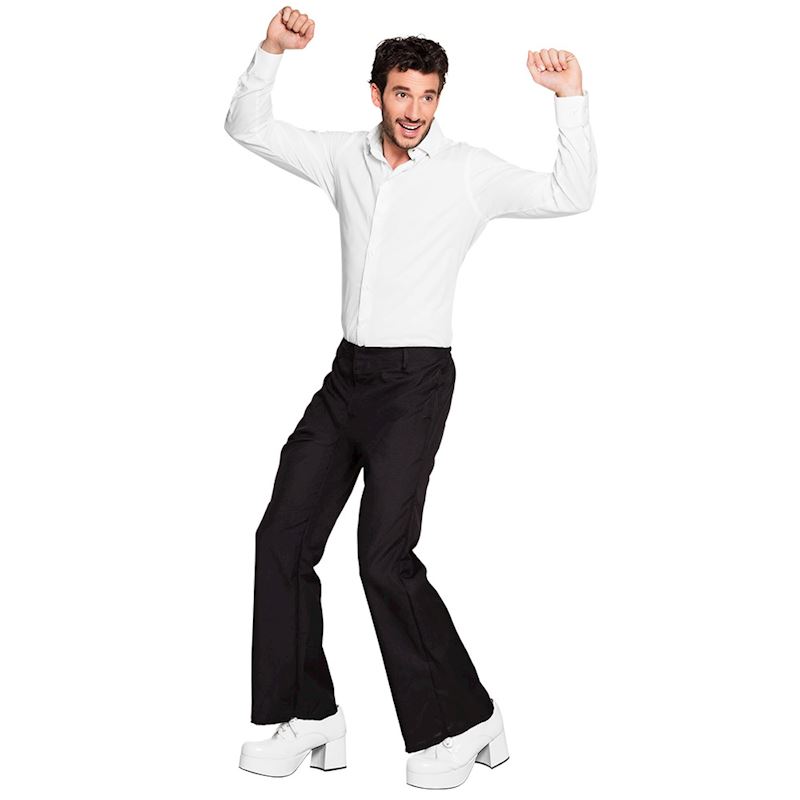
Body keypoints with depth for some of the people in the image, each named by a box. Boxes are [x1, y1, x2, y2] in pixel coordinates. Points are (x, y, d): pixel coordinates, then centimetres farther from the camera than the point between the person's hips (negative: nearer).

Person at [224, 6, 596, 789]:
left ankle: (463, 721, 4)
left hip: (416, 379, -6)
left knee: (384, 556, -12)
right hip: (348, 372, 6)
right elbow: (247, 128, 12)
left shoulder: (470, 171, -4)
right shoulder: (346, 157, 9)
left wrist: (571, 98, -22)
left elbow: (570, 195, -12)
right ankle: (309, 720, 13)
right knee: (283, 536, 3)